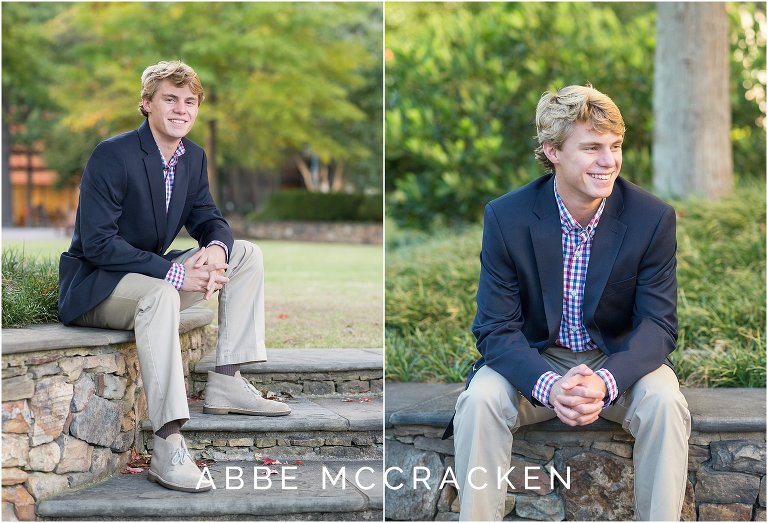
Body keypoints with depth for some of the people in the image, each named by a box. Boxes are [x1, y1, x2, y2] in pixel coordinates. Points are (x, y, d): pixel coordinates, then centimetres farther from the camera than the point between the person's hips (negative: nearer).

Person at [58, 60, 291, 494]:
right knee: (161, 295, -40)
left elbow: (208, 218, 8)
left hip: (152, 275, 8)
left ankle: (226, 382, -5)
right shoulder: (113, 155, -19)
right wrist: (175, 273, -32)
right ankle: (169, 446, -43)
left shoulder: (193, 157, 4)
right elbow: (97, 243, -25)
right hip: (93, 287, -8)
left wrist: (216, 249, -19)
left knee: (247, 254, -1)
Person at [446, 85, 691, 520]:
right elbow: (496, 329, -13)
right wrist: (549, 386, -34)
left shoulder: (653, 217, -13)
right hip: (536, 361, 0)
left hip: (620, 361, 0)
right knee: (480, 400, -27)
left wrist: (606, 382, -34)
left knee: (666, 403, -29)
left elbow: (659, 324, -13)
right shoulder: (506, 217, -13)